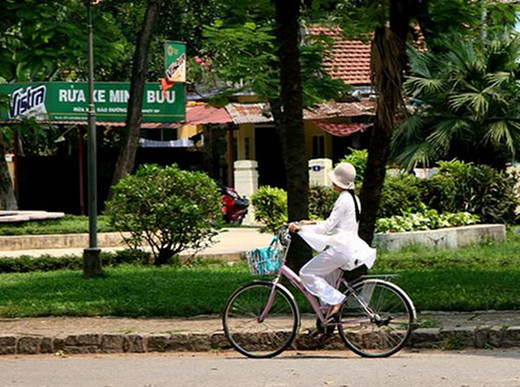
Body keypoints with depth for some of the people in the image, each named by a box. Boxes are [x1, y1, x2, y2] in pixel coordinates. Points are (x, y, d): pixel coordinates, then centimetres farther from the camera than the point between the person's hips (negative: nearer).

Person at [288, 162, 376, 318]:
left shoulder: (344, 200, -13)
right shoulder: (354, 199, 17)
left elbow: (327, 226, -16)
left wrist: (300, 229, -11)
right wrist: (311, 223, 23)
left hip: (340, 247, -10)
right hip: (350, 246, 10)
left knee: (307, 273, -7)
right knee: (327, 282, 15)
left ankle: (335, 300, -12)